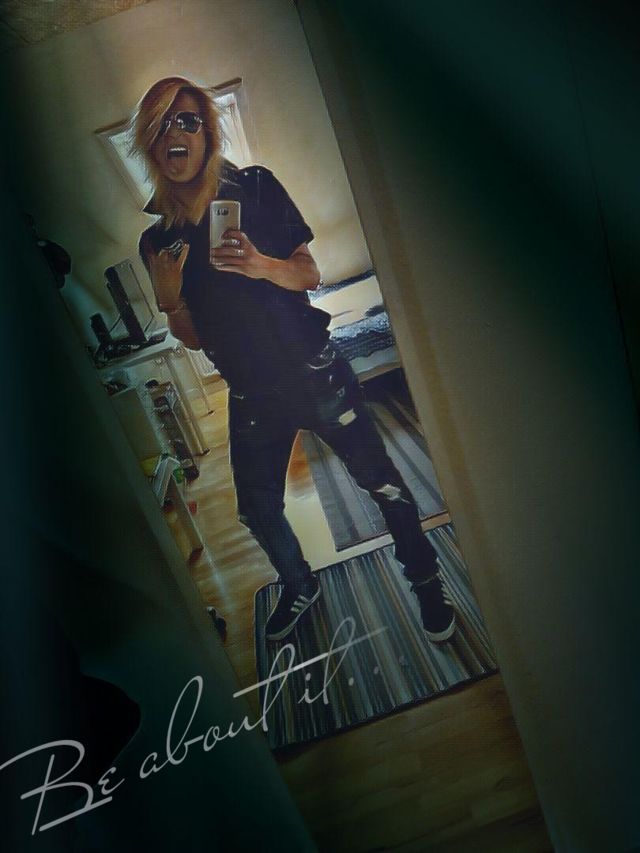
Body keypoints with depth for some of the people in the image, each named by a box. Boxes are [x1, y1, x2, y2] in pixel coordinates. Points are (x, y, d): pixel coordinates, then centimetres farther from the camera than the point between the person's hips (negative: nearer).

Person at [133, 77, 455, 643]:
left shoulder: (255, 188, -4)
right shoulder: (157, 241, 2)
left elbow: (310, 274, -4)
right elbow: (194, 338, 5)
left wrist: (263, 266, -24)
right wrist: (169, 298, -15)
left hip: (314, 373, -3)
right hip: (251, 395, 3)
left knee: (383, 484, -1)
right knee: (257, 510, 14)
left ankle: (426, 581, 26)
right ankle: (300, 589, 43)